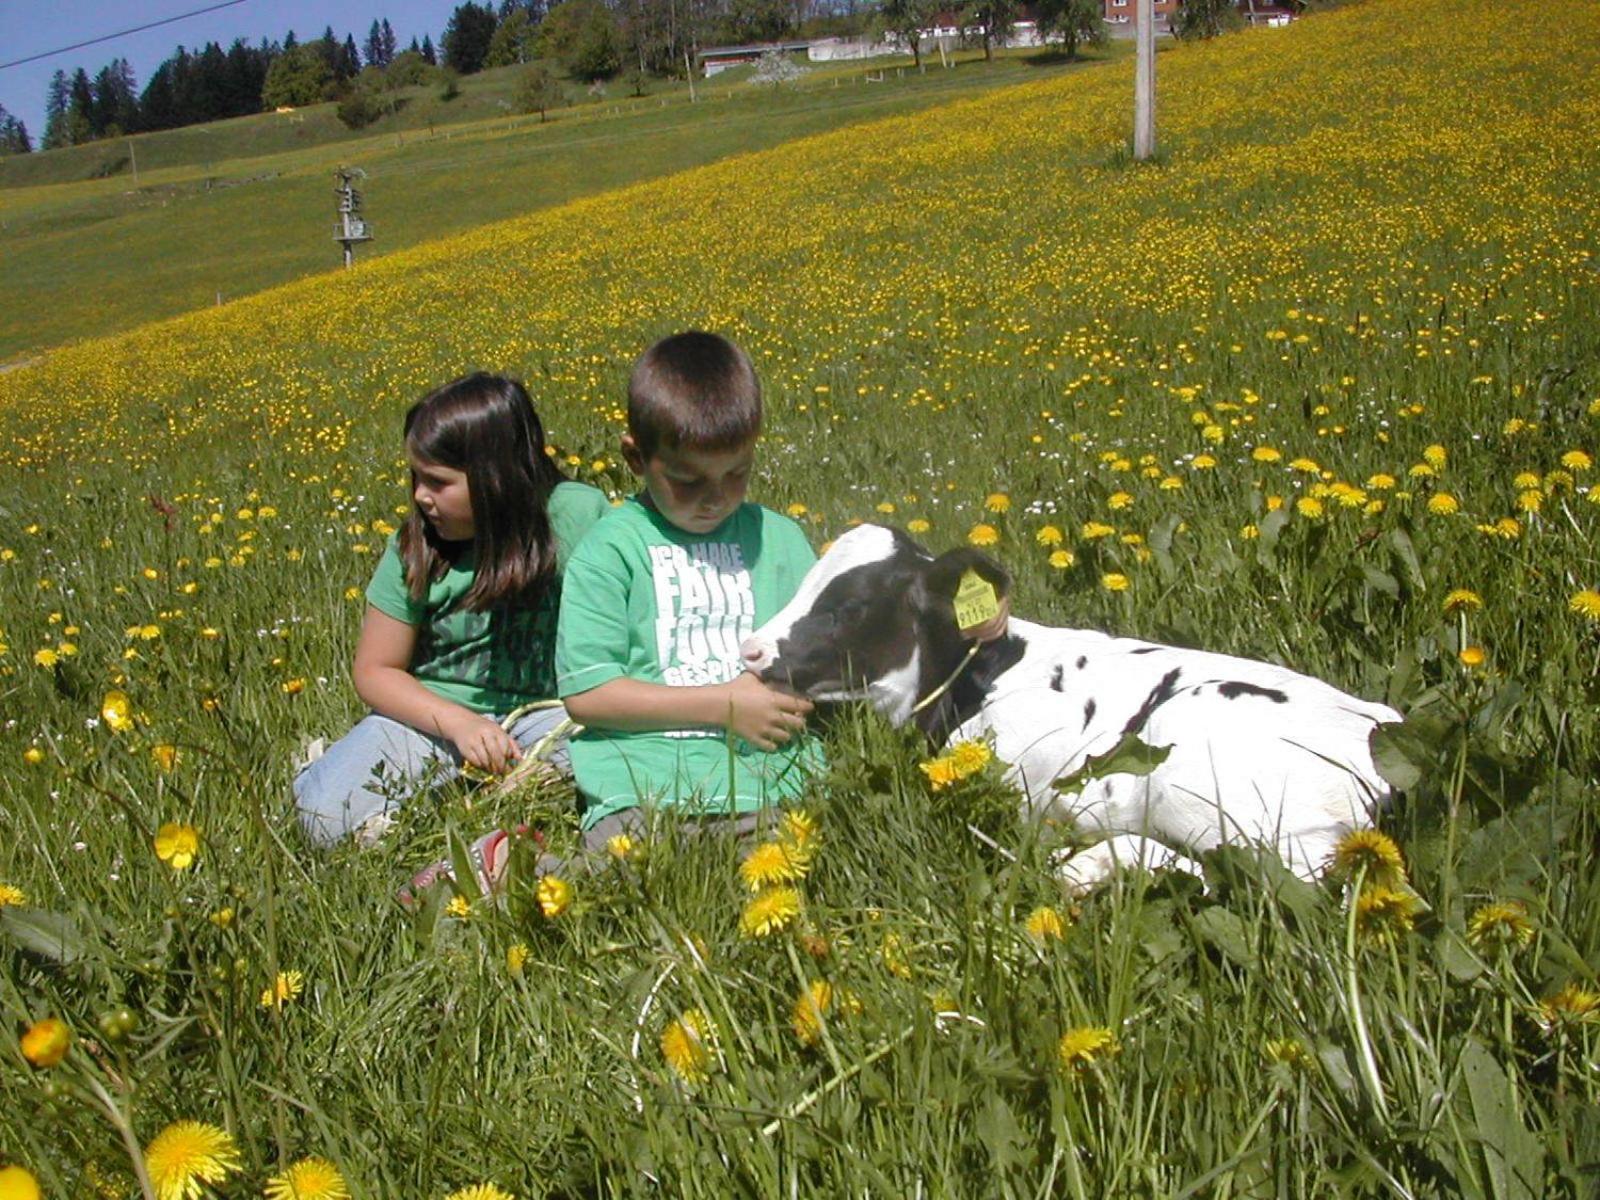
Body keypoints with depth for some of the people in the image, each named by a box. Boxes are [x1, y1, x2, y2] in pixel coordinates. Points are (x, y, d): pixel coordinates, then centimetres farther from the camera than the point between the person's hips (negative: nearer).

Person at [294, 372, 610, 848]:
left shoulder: (579, 517, -13)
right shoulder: (415, 549, -5)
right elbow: (375, 671, 0)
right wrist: (458, 722, -17)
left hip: (546, 712, -1)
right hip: (433, 714, 1)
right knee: (327, 813, -24)